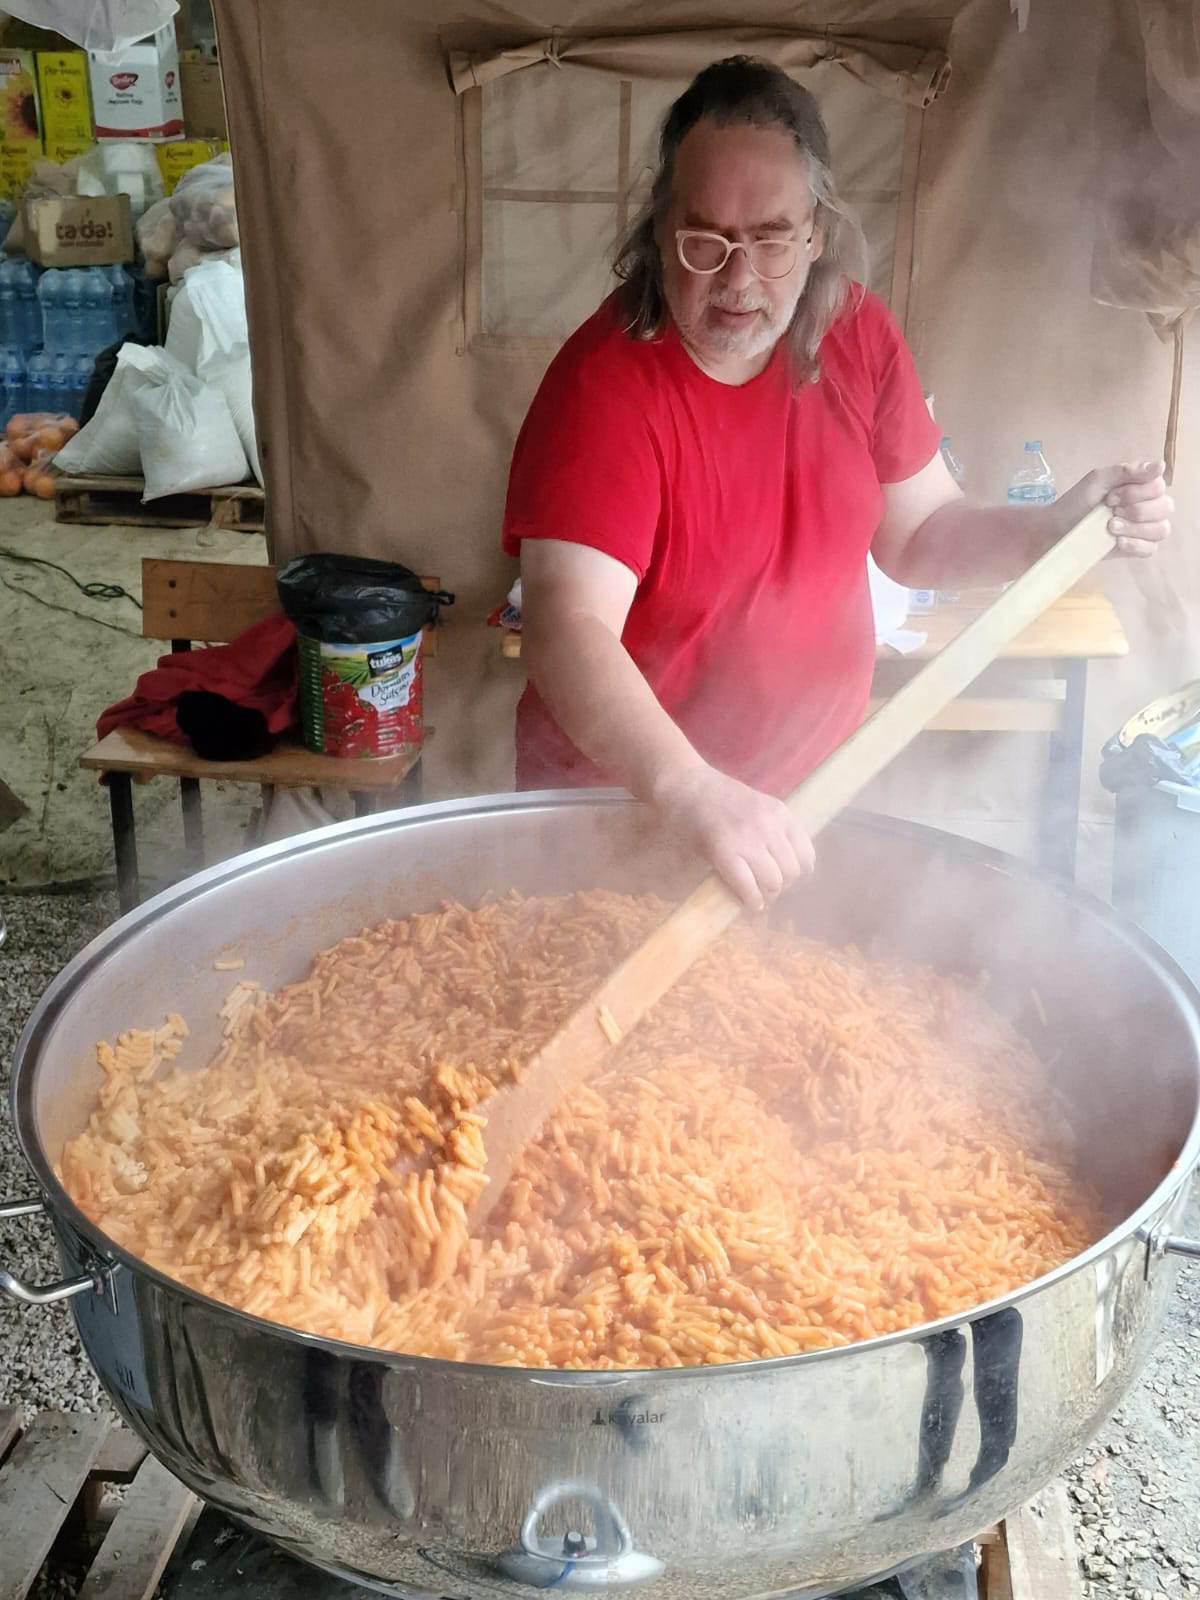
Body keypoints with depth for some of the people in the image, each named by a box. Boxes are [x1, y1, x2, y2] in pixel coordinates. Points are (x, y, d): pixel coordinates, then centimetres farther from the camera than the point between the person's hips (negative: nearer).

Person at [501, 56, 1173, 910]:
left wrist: (1063, 524, -13)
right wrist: (694, 793, -49)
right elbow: (568, 630, -34)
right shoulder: (606, 385, -23)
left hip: (809, 796, 5)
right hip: (623, 799, -5)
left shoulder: (861, 337, -5)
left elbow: (919, 534, 5)